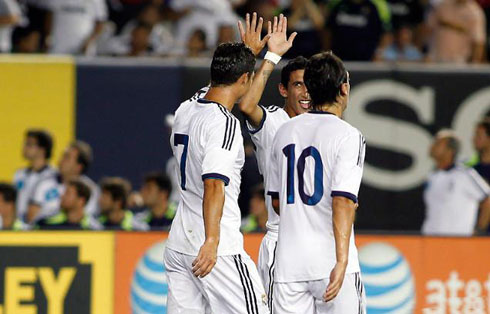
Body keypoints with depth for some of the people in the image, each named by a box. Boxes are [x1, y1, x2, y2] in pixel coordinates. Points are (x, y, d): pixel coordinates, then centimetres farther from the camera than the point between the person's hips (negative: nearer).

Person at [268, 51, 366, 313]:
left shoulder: (285, 132, 11)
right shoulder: (347, 136, -7)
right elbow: (342, 201, -18)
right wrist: (341, 261, -23)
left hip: (289, 262, 5)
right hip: (330, 260, -5)